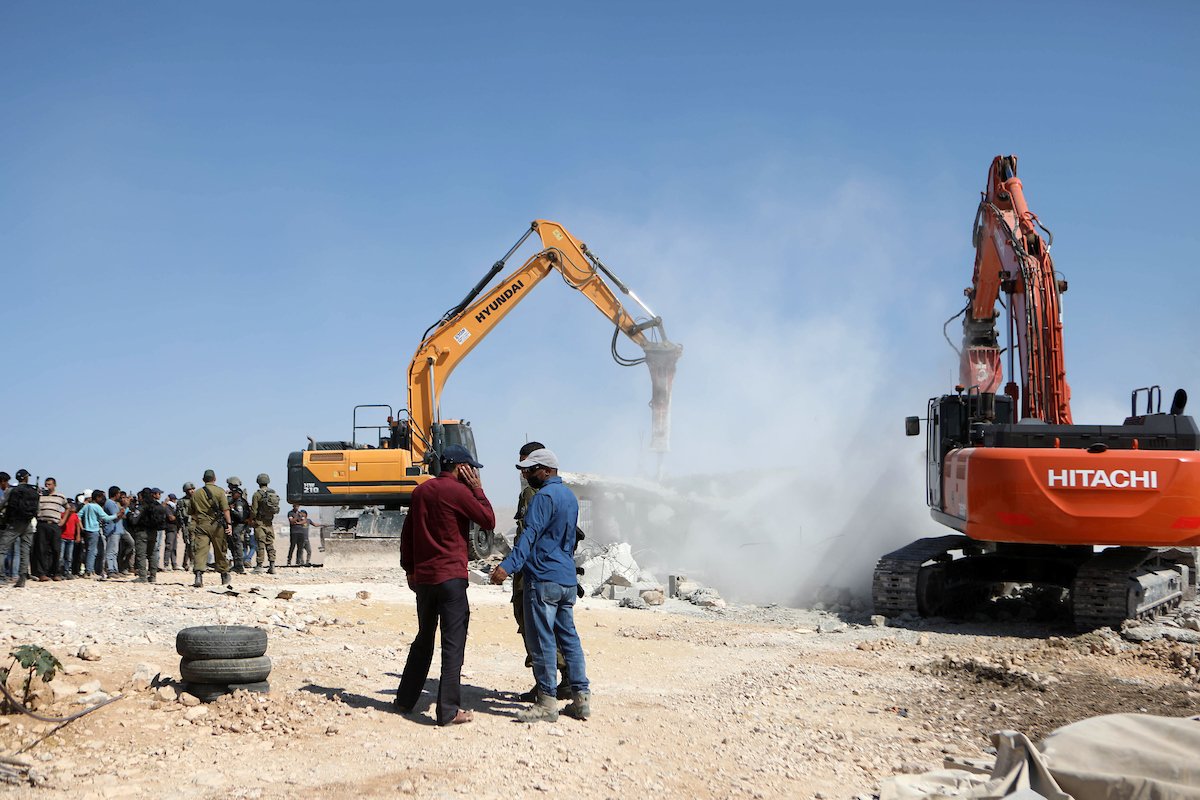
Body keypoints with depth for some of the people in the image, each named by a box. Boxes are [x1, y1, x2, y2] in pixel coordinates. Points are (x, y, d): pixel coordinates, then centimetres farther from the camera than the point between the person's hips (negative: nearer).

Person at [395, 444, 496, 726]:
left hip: (423, 576, 7)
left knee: (424, 639, 20)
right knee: (453, 644, -3)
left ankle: (405, 699, 27)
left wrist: (409, 568, 23)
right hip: (451, 577, -7)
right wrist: (477, 489, 2)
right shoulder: (458, 491, -10)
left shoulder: (421, 491, 12)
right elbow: (489, 521, -4)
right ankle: (449, 711, -5)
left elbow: (407, 532, 16)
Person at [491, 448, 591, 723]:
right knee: (569, 638, 12)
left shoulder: (544, 496, -11)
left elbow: (530, 534, -24)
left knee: (542, 641, -4)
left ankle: (547, 703, -1)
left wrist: (508, 565, -34)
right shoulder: (569, 496, 17)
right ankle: (581, 698, 13)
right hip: (568, 579, 9)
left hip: (543, 579, -9)